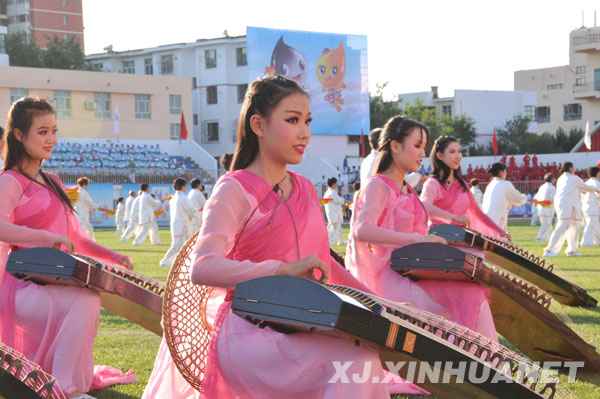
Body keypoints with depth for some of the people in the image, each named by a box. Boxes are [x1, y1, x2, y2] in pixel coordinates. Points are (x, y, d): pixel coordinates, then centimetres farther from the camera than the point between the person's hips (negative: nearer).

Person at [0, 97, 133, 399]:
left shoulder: (51, 182, 21)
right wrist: (49, 237, -34)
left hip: (53, 286, 9)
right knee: (85, 302, -33)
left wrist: (112, 257, 10)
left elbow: (74, 239, 24)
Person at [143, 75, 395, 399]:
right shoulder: (234, 190, -8)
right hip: (248, 332, -8)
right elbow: (202, 268, -23)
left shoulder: (305, 189, 15)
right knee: (356, 361, -28)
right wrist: (285, 270, -30)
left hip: (298, 326, 8)